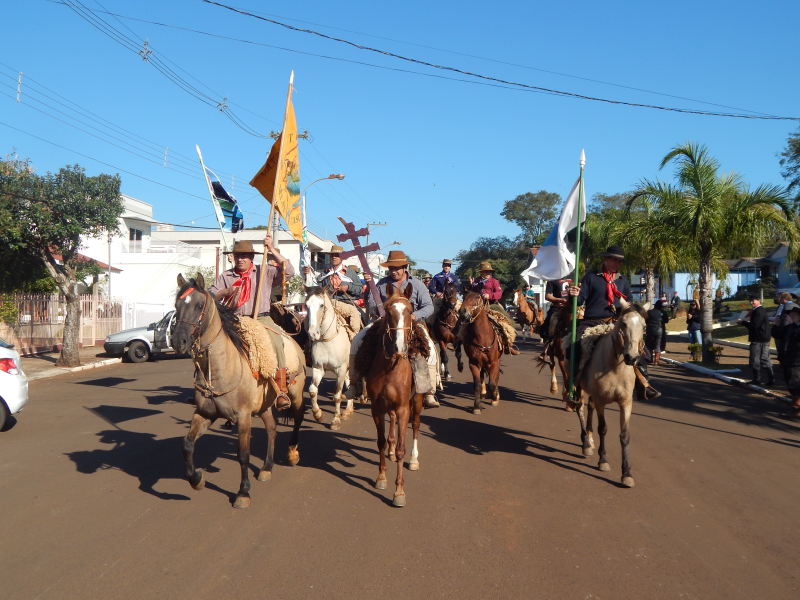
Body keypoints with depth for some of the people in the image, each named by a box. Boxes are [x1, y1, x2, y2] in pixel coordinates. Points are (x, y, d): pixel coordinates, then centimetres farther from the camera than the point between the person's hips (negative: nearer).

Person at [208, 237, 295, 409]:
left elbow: (288, 271, -3)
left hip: (261, 319, -2)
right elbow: (210, 295, 12)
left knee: (276, 343, -29)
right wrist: (226, 292, -9)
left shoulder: (265, 272, 10)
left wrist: (272, 249, -7)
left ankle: (281, 392, -25)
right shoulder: (225, 276, 17)